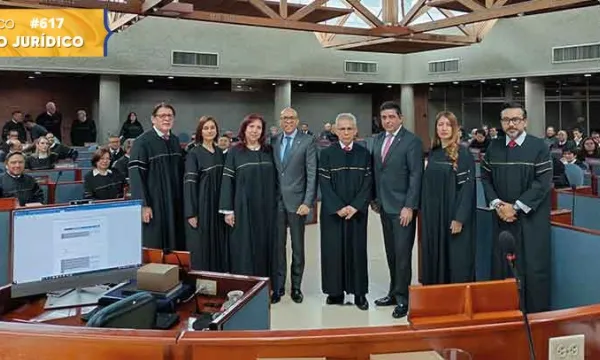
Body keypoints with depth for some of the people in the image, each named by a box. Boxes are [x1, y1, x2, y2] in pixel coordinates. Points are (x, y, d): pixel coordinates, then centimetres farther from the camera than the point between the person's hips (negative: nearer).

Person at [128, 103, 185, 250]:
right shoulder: (142, 142, -10)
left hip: (175, 204, 6)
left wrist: (182, 200, 12)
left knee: (175, 246, 10)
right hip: (154, 205, -6)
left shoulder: (175, 141, 11)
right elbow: (136, 175, -15)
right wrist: (143, 205, -20)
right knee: (154, 248, 0)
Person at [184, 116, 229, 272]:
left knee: (218, 244, 10)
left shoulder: (220, 153, 10)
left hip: (217, 206, 6)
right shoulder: (194, 154, -8)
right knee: (201, 247, -1)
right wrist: (191, 212, -18)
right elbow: (189, 183, -12)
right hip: (201, 206, -6)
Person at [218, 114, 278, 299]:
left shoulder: (269, 151, 7)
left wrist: (277, 203, 4)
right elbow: (227, 180, -4)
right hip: (243, 208, -3)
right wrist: (228, 209, -9)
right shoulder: (234, 152, -1)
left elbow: (275, 179, 10)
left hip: (266, 208, 3)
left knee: (264, 246, 8)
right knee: (244, 248, 1)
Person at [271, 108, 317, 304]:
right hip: (276, 200, 3)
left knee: (297, 247, 8)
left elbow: (312, 174, -7)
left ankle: (296, 286, 20)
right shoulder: (273, 141, 8)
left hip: (296, 201, -3)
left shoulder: (307, 141, -3)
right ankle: (278, 286, 19)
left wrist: (307, 202, -12)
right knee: (278, 245, 8)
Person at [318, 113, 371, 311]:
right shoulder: (327, 153, -1)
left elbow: (367, 183, 0)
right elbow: (324, 184, -5)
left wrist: (355, 206, -12)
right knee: (333, 249, 2)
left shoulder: (364, 153, 4)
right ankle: (335, 292, 13)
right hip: (332, 211, -1)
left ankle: (359, 293, 12)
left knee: (357, 249, 5)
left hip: (357, 211, 1)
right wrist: (338, 207, -14)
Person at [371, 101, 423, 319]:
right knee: (391, 253, 14)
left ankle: (403, 298, 7)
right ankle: (394, 292, 25)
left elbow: (416, 176, -13)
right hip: (385, 206, 6)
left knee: (402, 254, -3)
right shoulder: (378, 140, 11)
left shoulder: (412, 141, -9)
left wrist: (409, 207, -16)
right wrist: (375, 199, 11)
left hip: (402, 207, -6)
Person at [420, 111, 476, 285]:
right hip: (433, 214, 6)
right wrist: (424, 211, 9)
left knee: (456, 260, 0)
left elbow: (467, 187, -13)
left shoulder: (463, 153, -8)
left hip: (454, 215, -6)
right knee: (435, 258, 11)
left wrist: (459, 218, -19)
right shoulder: (433, 153, 9)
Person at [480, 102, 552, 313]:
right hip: (502, 217, 4)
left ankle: (536, 313, 14)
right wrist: (496, 204, -7)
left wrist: (516, 207, -15)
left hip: (531, 218, -3)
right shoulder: (493, 148, 7)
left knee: (532, 266, 1)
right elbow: (485, 178, 9)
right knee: (502, 266, 8)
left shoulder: (539, 147, -5)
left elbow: (543, 182, -11)